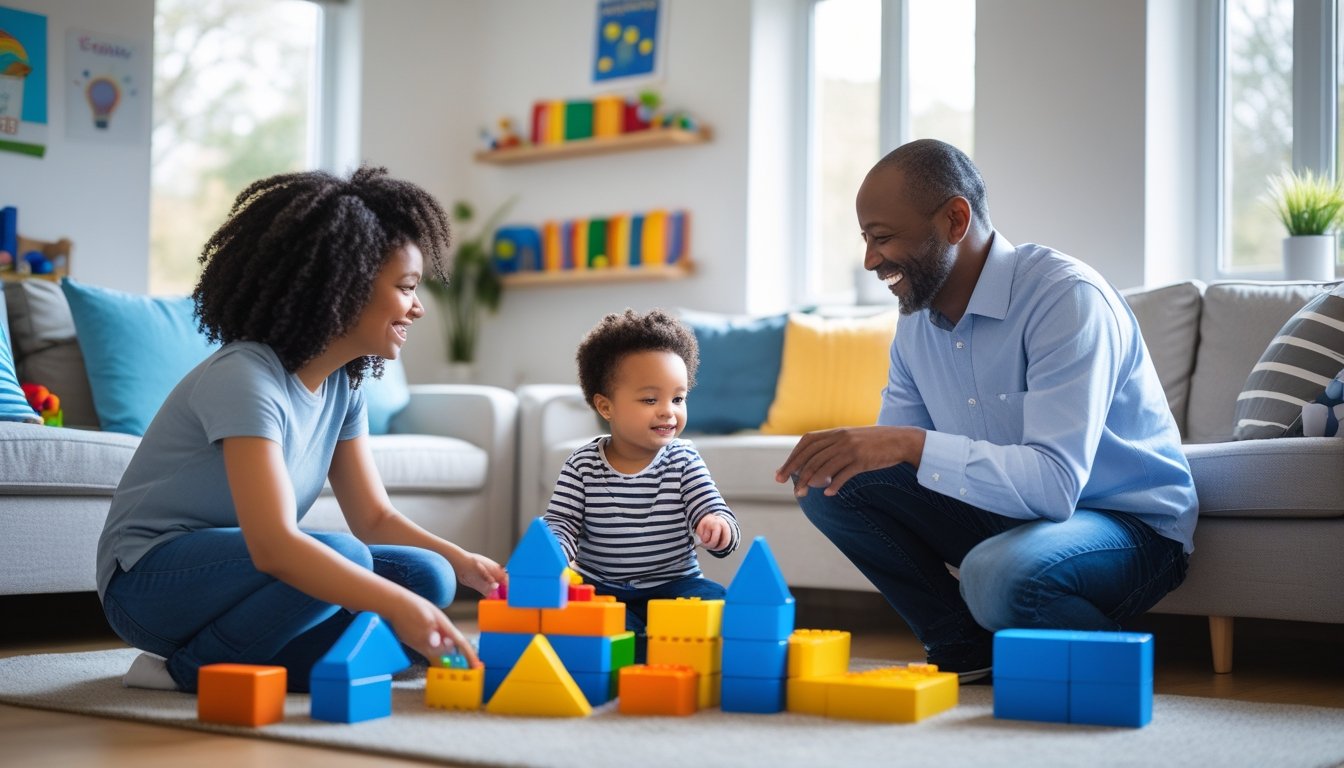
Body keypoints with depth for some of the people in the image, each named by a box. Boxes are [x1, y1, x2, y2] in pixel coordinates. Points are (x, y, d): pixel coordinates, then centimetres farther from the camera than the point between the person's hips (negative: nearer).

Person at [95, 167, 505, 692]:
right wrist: (400, 607, -44)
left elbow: (375, 519, 4)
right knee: (339, 556, -32)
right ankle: (194, 671, -11)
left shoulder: (343, 386, 1)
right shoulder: (245, 378, -24)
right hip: (151, 580, -8)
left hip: (251, 568, 8)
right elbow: (273, 545, -36)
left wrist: (465, 564, -12)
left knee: (428, 576, -10)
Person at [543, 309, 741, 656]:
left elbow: (717, 514, -7)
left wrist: (719, 528, -34)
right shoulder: (583, 465, 0)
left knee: (716, 601, -27)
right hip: (599, 588, 0)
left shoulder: (684, 461, -1)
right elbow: (561, 522, -2)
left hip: (672, 586, 0)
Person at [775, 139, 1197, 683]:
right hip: (1002, 515, 7)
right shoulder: (918, 319, 2)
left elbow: (1055, 484, -34)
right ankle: (967, 646, 0)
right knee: (829, 483, -8)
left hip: (1130, 526, -7)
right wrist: (839, 455, -15)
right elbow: (891, 449, 6)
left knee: (998, 574, -39)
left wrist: (913, 445, -41)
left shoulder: (1067, 298, -23)